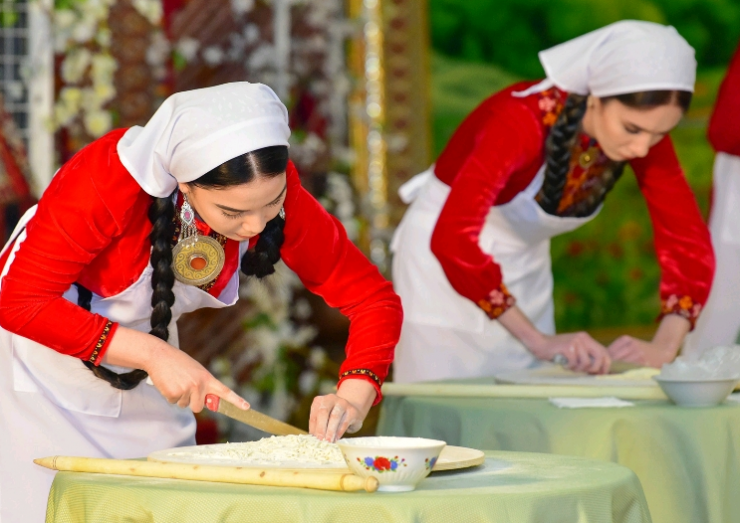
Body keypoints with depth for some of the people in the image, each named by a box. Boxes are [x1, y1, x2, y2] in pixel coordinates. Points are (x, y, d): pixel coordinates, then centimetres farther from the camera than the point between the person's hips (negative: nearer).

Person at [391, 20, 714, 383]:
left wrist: (663, 349, -29)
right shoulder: (523, 119, -33)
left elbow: (689, 244, -14)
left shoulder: (646, 135, -16)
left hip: (525, 264, 5)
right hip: (443, 258, -5)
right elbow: (453, 239, -42)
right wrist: (538, 340, -44)